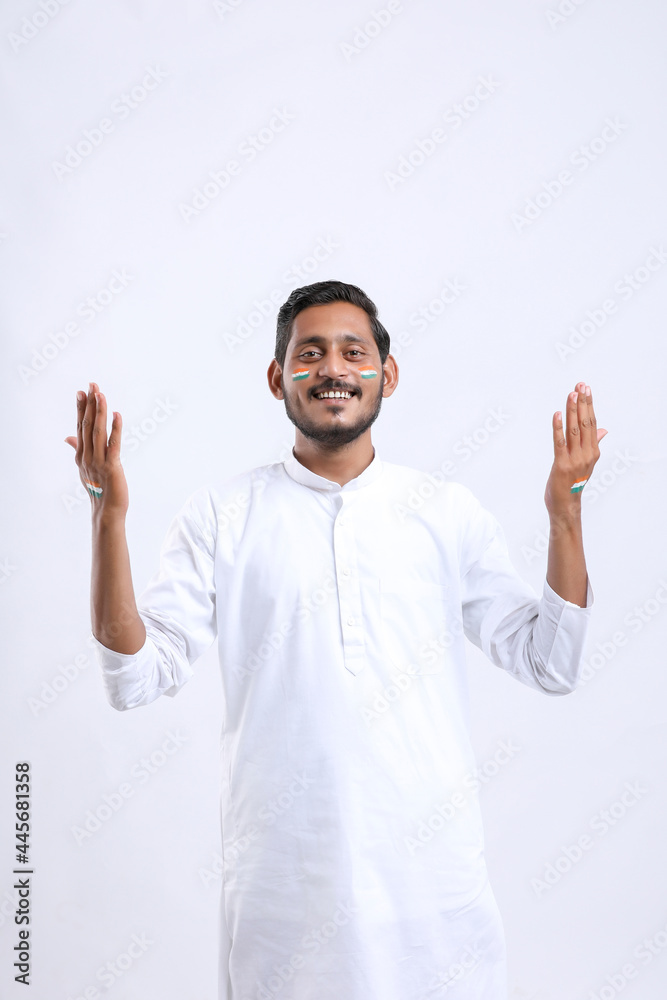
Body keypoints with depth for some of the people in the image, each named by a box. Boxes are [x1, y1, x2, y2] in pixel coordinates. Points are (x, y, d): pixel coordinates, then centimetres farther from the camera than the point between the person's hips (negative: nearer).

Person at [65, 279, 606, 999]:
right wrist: (108, 513, -15)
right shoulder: (220, 515, 0)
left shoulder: (448, 512, 3)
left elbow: (550, 664, 1)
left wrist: (564, 505, -7)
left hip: (431, 873, 1)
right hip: (280, 876, -1)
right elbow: (136, 678, -6)